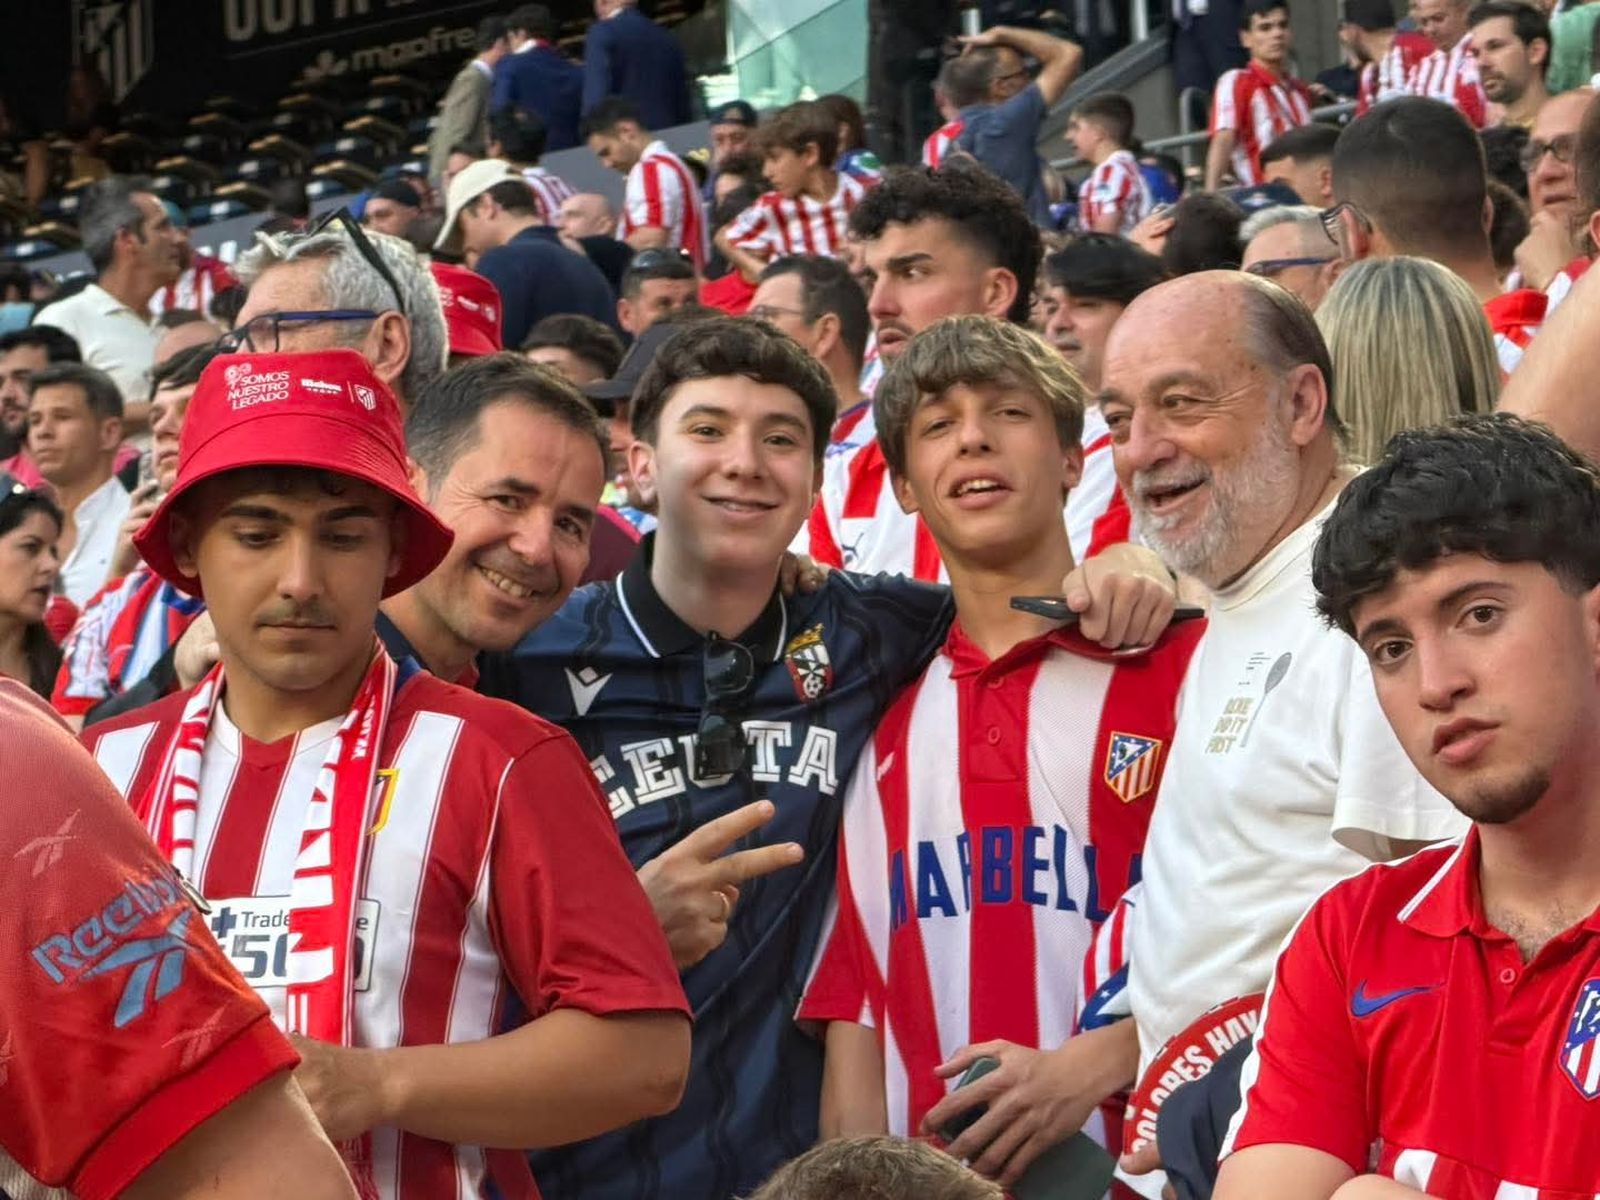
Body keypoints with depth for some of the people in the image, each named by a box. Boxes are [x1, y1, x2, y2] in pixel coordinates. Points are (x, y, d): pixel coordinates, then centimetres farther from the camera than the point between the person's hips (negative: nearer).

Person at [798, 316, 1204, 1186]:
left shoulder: (1184, 663, -2)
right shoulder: (886, 714, 13)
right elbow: (851, 990, 13)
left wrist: (1092, 1067, -17)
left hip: (1129, 1165, -4)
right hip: (930, 1170, 4)